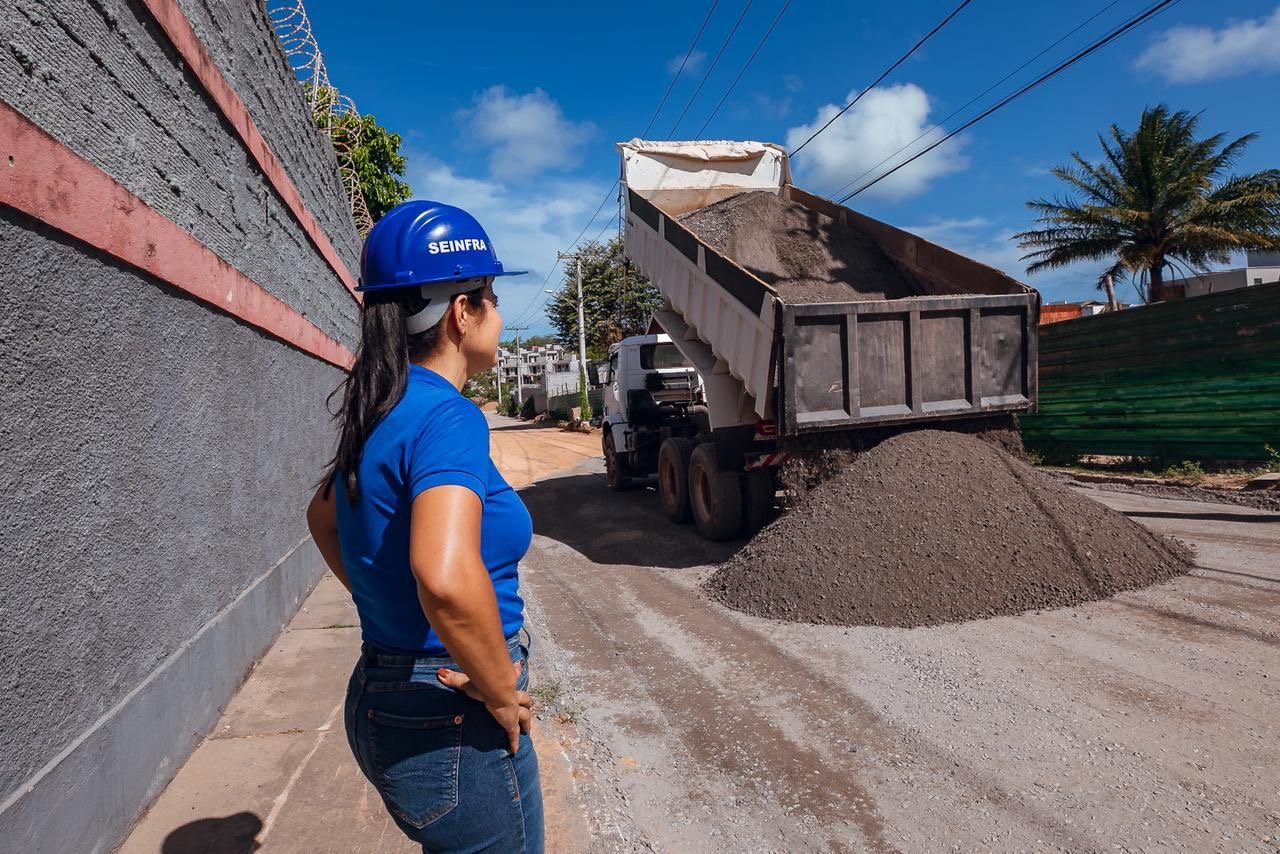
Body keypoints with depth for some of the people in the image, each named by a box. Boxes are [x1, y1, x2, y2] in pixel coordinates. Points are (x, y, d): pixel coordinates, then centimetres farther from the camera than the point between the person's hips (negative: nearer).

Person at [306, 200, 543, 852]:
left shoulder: (382, 411, 5)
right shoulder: (446, 415, -22)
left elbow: (323, 518, 22)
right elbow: (448, 578, -39)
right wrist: (503, 694, -22)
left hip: (380, 696, 8)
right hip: (450, 725, -8)